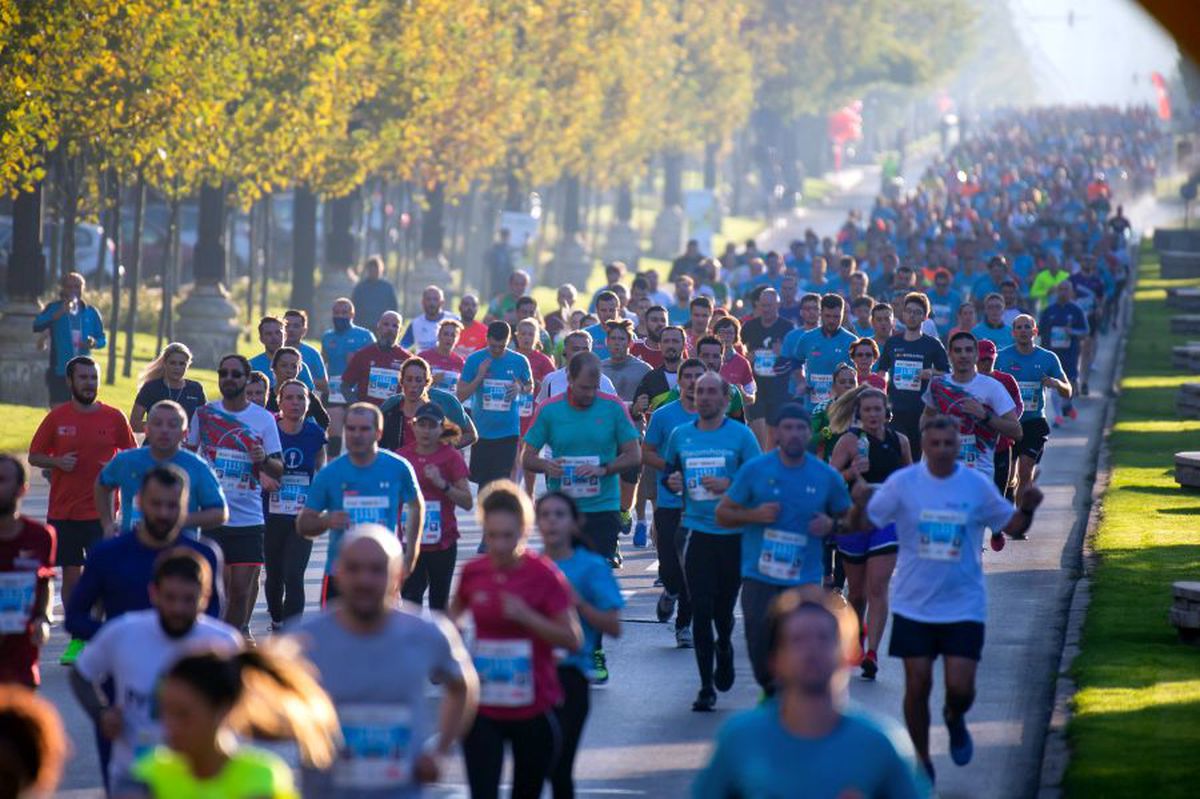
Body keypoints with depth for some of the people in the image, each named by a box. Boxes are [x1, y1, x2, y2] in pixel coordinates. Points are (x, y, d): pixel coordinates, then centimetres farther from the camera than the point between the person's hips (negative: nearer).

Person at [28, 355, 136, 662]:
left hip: (101, 511, -1)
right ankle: (77, 639, 15)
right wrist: (58, 462, -12)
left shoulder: (114, 417, 1)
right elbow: (34, 456, 7)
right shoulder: (57, 417, 2)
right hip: (63, 510, 1)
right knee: (70, 576, 5)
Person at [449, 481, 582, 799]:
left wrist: (526, 616, -23)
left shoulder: (544, 574, -11)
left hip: (534, 712, -1)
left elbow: (573, 639, -13)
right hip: (483, 710, 1)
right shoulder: (473, 572, -1)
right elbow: (456, 610, 21)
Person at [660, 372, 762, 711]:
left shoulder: (741, 435, -1)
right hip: (697, 531, 1)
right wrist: (671, 482, -2)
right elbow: (668, 471, 21)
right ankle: (706, 687, 0)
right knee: (701, 610, -6)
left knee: (723, 608, 8)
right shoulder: (680, 435, 8)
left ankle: (724, 647, 43)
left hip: (734, 533, -1)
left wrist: (729, 485, -17)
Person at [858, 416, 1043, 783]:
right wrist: (858, 505, -26)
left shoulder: (977, 485, -3)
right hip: (913, 604, 0)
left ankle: (955, 720, 30)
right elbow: (864, 523, -4)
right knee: (918, 686, 1)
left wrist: (1027, 508, -13)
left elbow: (1011, 525, 8)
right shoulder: (903, 483, -5)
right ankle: (922, 760, 22)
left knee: (960, 688, -7)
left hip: (963, 605, 0)